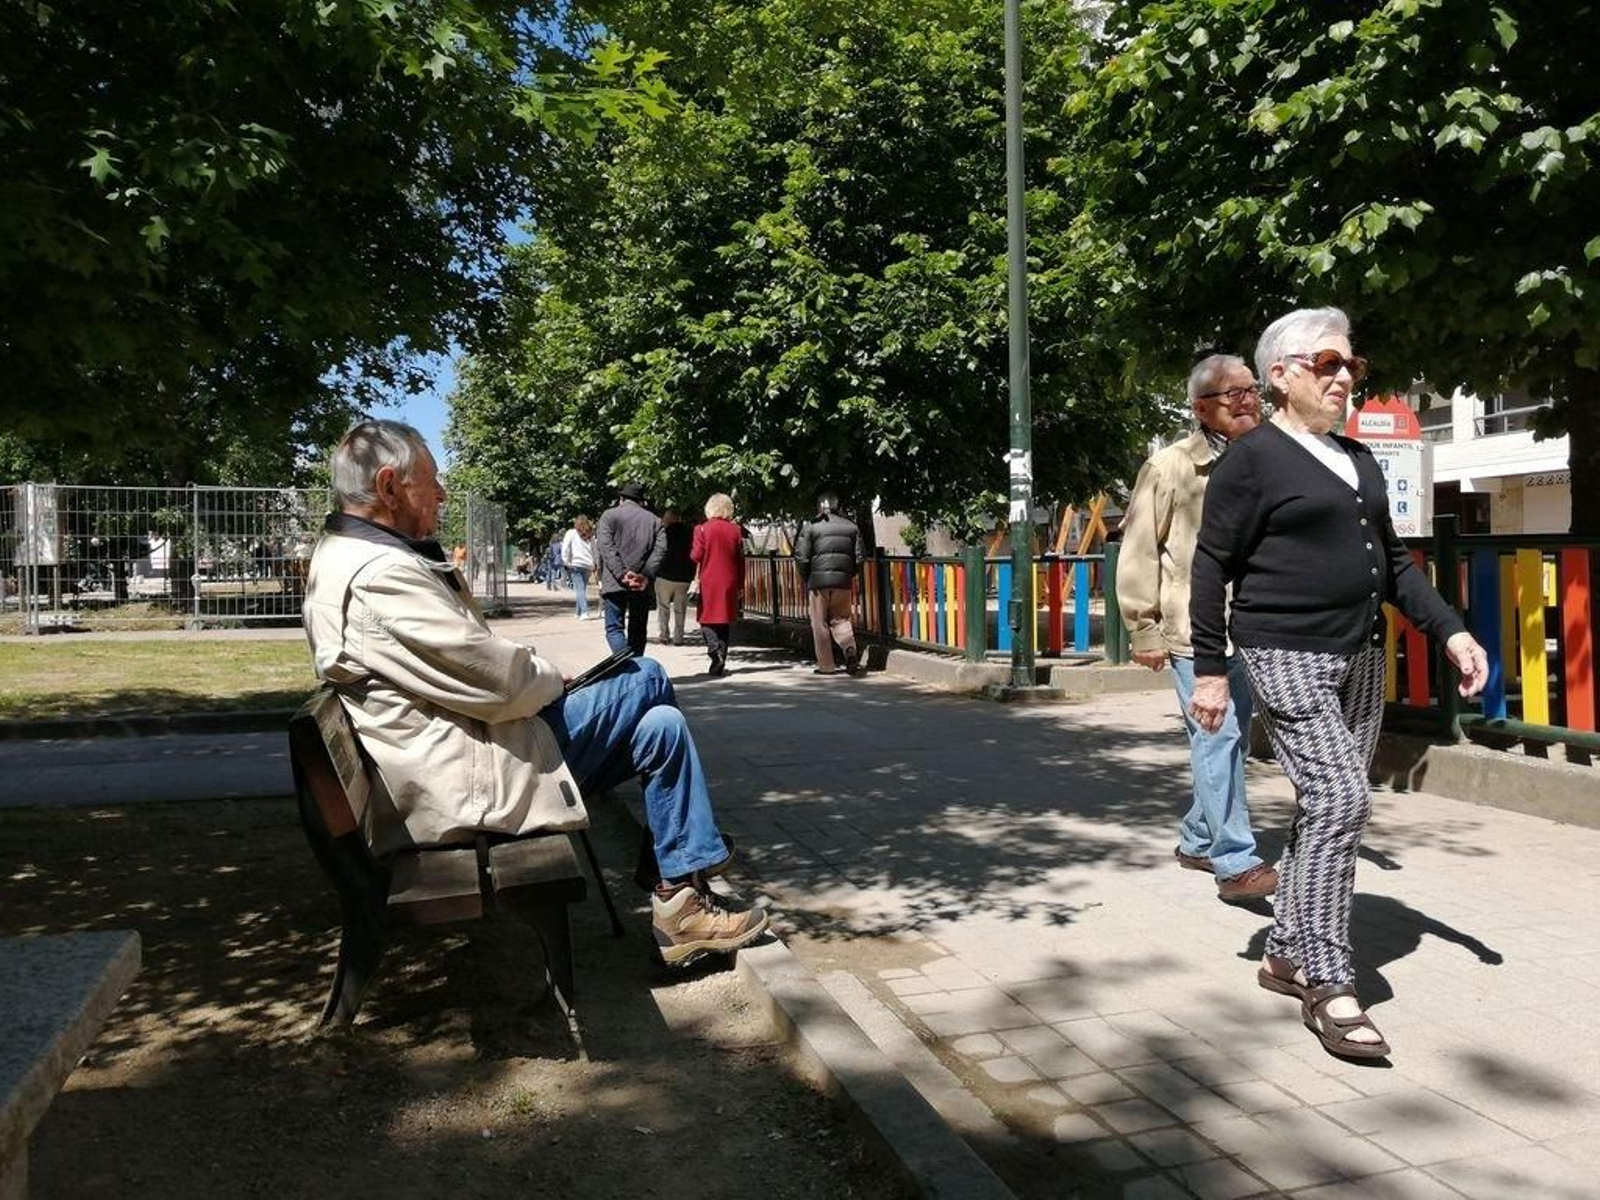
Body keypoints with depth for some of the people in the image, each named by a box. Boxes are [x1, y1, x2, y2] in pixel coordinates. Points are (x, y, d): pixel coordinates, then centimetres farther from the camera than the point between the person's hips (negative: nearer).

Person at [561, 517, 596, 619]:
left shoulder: (571, 533, 7)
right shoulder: (590, 536, 18)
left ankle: (584, 612, -22)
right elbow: (594, 551, 13)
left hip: (576, 565, -4)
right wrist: (594, 564, 12)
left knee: (580, 589, -10)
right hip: (588, 565, 4)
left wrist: (566, 563, 0)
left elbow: (565, 549, -2)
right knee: (583, 589, 12)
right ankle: (578, 611, 16)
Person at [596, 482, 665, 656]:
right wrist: (646, 575, -8)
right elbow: (660, 549, -2)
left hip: (615, 583, -3)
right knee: (638, 630, 14)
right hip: (643, 585, 3)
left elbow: (605, 546, -9)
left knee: (614, 628, -1)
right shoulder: (654, 519, 11)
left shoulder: (609, 516, 4)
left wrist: (622, 574, -13)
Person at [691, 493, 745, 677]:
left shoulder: (702, 529, -7)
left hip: (708, 582, -3)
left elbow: (696, 556, -8)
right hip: (729, 583, 3)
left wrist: (692, 550, 15)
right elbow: (741, 560, 4)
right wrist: (741, 585, 11)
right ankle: (720, 664, 11)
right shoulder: (736, 530, 2)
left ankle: (715, 653, -20)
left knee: (707, 620, 4)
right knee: (724, 622, 11)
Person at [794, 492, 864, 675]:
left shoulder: (811, 526, -2)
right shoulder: (851, 526, 9)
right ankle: (849, 647, -11)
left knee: (820, 623, 6)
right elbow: (859, 556, 7)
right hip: (843, 580, 3)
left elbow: (801, 556, -6)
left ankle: (826, 665, 7)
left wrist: (806, 579, 6)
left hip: (819, 579, -3)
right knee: (840, 618, 16)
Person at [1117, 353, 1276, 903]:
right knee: (1217, 738, -9)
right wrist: (1145, 630, -5)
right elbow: (1139, 552, -4)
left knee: (1234, 739, 14)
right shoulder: (1170, 467, -4)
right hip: (1196, 631, -6)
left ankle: (1197, 840, 30)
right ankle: (1236, 862, -2)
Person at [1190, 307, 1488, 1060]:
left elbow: (1392, 560, 21)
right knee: (1341, 802, -15)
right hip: (1287, 659, -8)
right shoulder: (1252, 459, -6)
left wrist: (1450, 631, 10)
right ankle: (1327, 986, -6)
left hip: (1360, 658, 8)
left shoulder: (1357, 459, 16)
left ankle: (1286, 956, 22)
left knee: (1328, 809, 9)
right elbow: (1211, 568, -8)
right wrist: (1210, 670, -12)